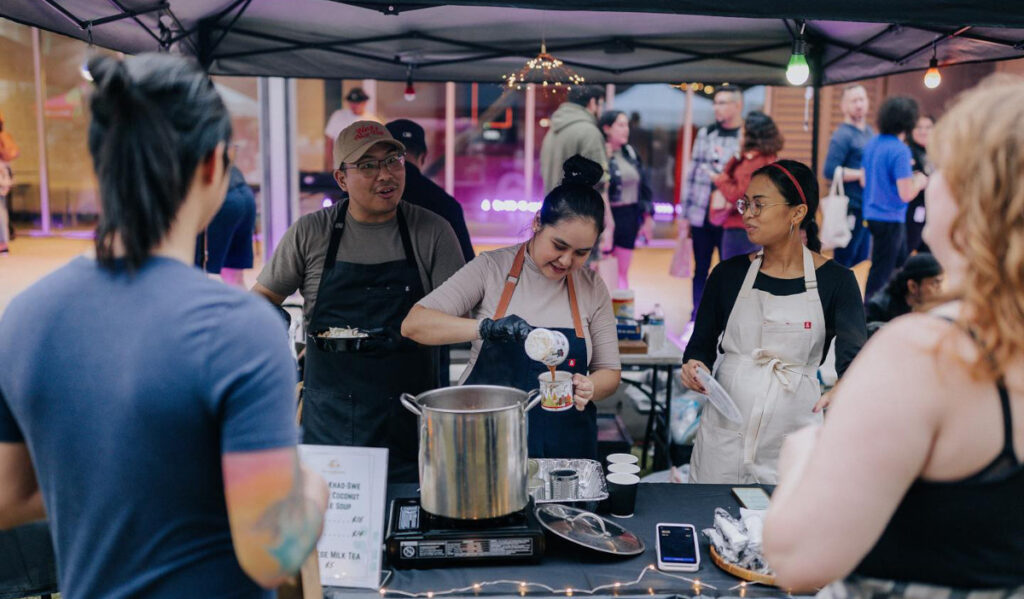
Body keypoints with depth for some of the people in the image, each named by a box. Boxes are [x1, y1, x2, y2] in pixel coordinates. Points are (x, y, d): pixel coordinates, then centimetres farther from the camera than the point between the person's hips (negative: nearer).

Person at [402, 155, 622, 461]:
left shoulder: (593, 287, 1)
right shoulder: (491, 268, -6)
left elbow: (609, 372, 7)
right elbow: (414, 324, -13)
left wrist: (589, 388, -17)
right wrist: (486, 327, -29)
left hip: (564, 444, 2)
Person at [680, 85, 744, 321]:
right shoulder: (705, 134, 7)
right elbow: (692, 172, 8)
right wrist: (685, 213, 7)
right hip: (701, 215, 4)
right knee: (701, 270, 13)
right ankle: (696, 320, 24)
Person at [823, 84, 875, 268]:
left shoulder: (870, 132, 13)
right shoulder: (842, 135, -12)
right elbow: (829, 171, -20)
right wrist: (860, 174, -18)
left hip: (867, 206, 8)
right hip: (850, 208, -8)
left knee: (861, 261, 16)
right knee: (844, 261, -2)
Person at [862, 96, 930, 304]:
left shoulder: (872, 144, 4)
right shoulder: (900, 150, -20)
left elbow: (864, 181, 13)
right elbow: (906, 194, -22)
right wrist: (919, 182, -1)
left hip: (872, 214, 8)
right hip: (890, 218, -8)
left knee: (901, 264, 20)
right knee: (881, 273, 2)